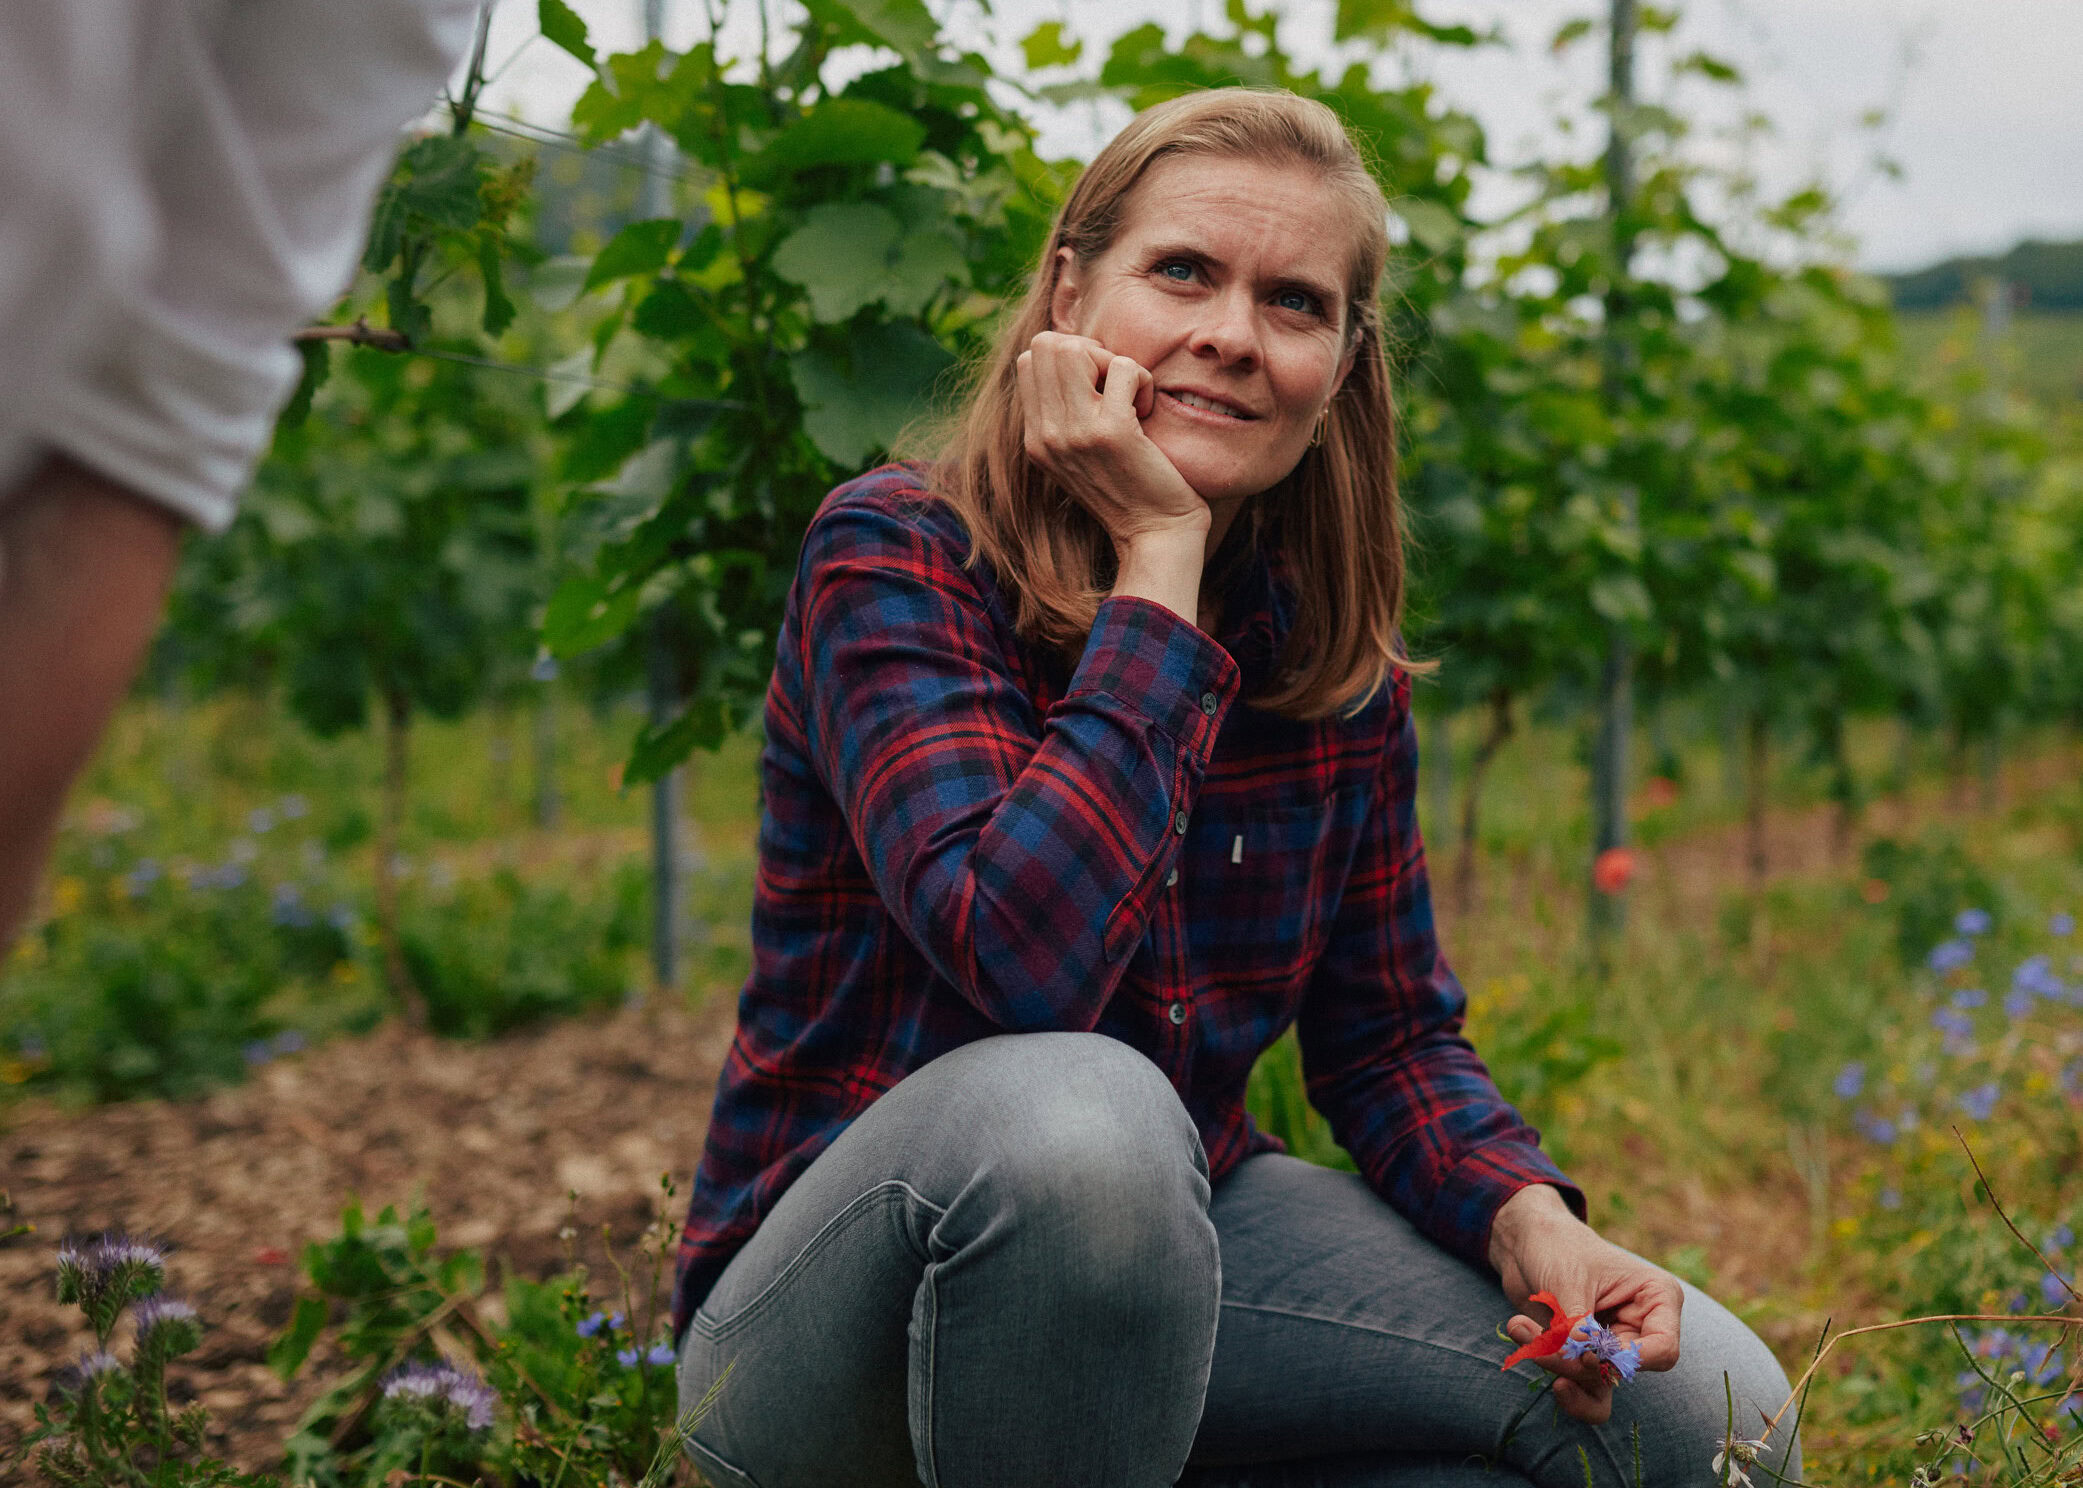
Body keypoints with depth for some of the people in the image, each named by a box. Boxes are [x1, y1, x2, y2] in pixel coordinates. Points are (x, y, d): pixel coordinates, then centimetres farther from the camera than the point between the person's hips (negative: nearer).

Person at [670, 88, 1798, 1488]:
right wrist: (1158, 559, -25)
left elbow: (1391, 1035, 7)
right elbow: (1026, 955, -31)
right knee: (1071, 1107, -40)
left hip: (1164, 1242, 6)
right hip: (839, 1306, -5)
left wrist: (1525, 1215, -14)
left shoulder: (1335, 658, 1)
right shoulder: (893, 557, -16)